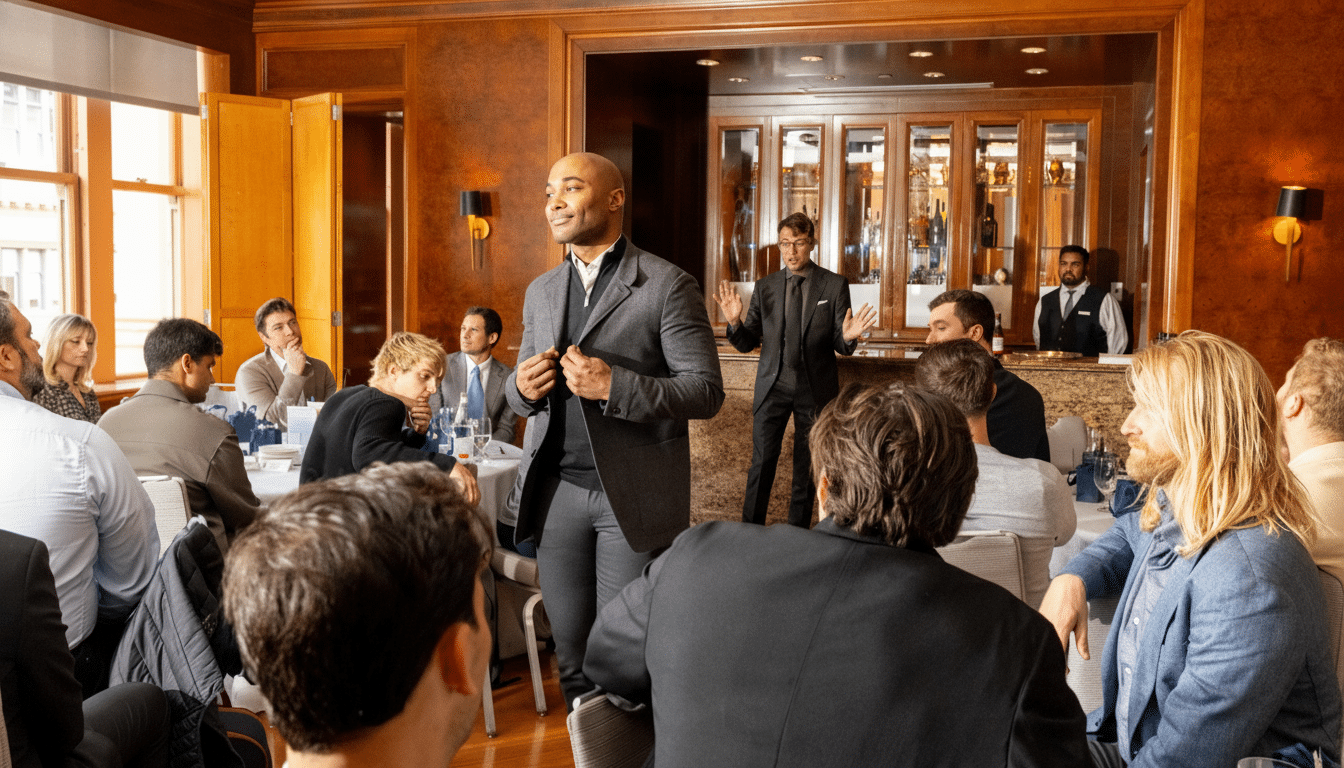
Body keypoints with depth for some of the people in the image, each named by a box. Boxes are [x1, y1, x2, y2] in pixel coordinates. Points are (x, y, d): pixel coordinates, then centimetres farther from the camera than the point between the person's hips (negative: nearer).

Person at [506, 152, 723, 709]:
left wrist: (613, 386, -21)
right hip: (556, 490, 5)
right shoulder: (540, 292, 15)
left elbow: (707, 391, -9)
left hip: (633, 496, -5)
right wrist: (522, 387, -3)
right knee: (572, 653, 12)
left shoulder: (667, 286, -5)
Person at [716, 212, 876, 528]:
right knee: (762, 463, 3)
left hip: (815, 388, -1)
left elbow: (840, 346, -2)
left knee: (807, 467, 10)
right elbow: (747, 343, 3)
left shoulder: (835, 285, -2)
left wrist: (848, 337, -25)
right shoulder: (765, 287, 3)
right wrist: (735, 321, -17)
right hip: (772, 385, 1)